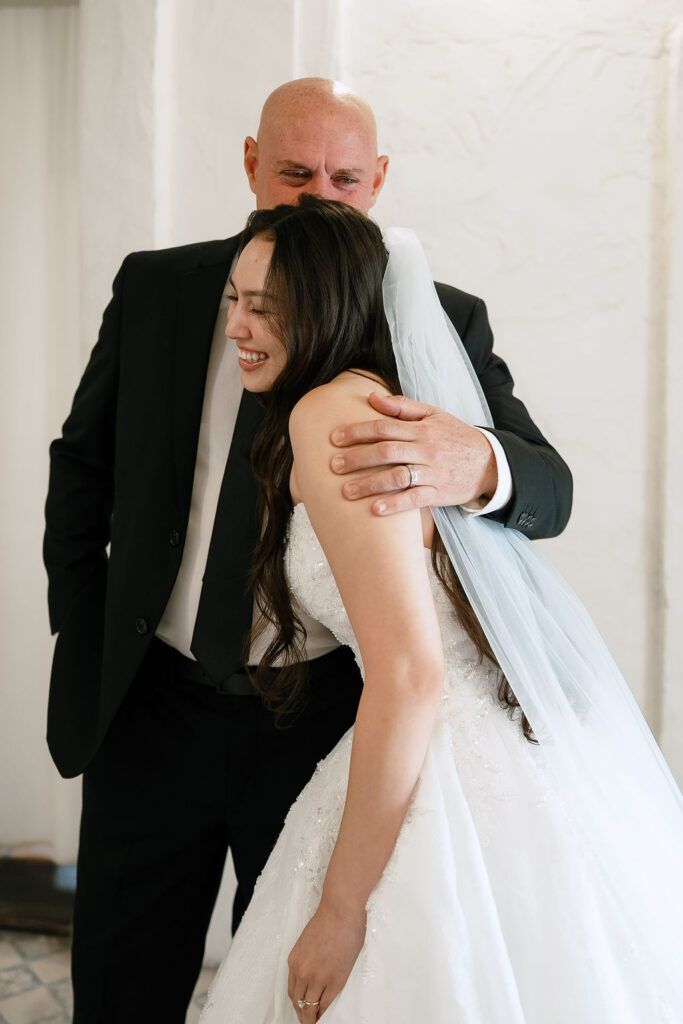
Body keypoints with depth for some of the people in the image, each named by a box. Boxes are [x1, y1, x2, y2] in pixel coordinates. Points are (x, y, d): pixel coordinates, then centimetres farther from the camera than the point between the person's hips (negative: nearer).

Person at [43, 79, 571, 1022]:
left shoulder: (442, 322, -5)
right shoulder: (155, 288, 1)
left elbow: (550, 489, -13)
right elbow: (83, 462, 10)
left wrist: (474, 464, -38)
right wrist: (82, 640, 4)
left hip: (326, 722, -1)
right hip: (150, 706, 2)